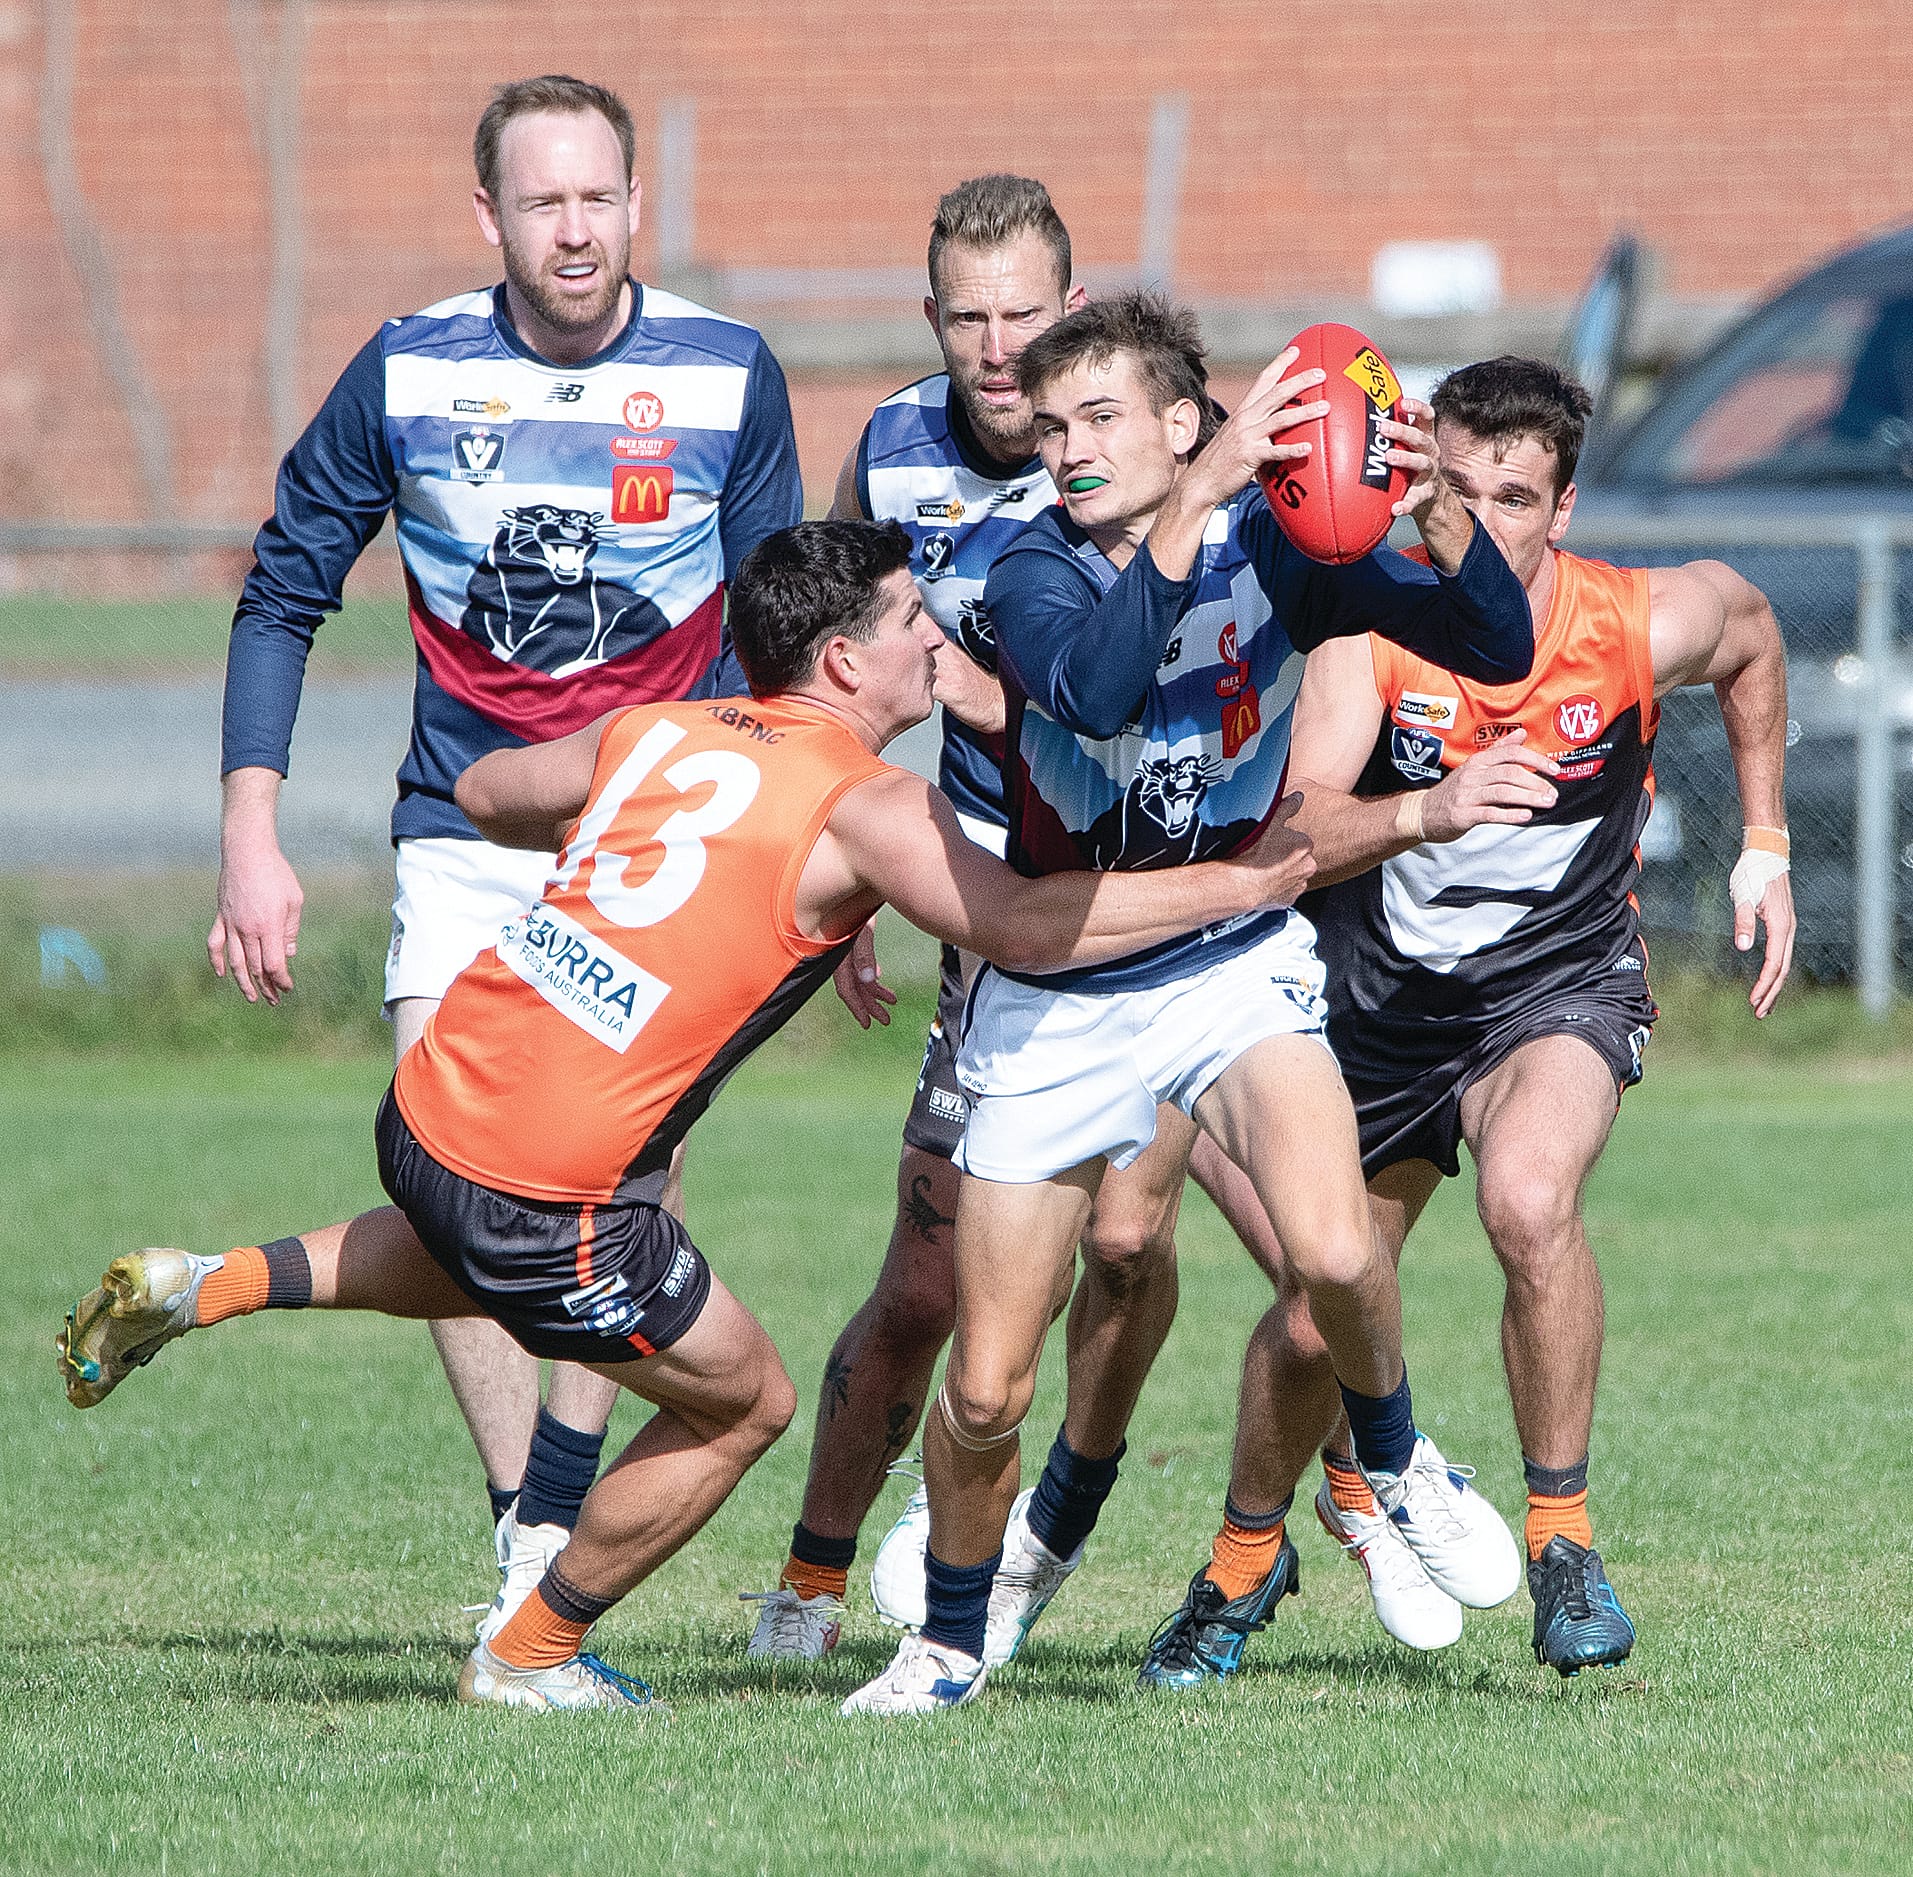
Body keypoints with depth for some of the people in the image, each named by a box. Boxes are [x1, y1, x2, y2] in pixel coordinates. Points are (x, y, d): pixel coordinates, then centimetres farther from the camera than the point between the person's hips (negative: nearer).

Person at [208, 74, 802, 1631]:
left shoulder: (729, 377, -3)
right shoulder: (407, 374, -3)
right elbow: (283, 599, 6)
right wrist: (251, 839, -1)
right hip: (467, 840, 1)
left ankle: (549, 1538, -8)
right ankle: (529, 1546, -3)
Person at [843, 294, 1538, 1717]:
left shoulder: (1269, 543, -11)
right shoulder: (1036, 574, -14)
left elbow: (1499, 650, -18)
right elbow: (1096, 691, -37)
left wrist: (1438, 510, -37)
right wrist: (1205, 493, -46)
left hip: (1236, 964, 0)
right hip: (1056, 997, 0)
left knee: (1336, 1255, -28)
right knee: (986, 1391, -1)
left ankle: (1392, 1462, 4)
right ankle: (957, 1633, 28)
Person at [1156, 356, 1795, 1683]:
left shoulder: (1644, 626, -17)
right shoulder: (1371, 628, -21)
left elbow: (1753, 640, 8)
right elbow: (1294, 831, -33)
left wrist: (1765, 848, 10)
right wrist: (1424, 810, -52)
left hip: (1563, 984, -1)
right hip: (1381, 1006, 1)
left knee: (1529, 1203, -33)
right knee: (1315, 1322, 8)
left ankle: (1564, 1536, -16)